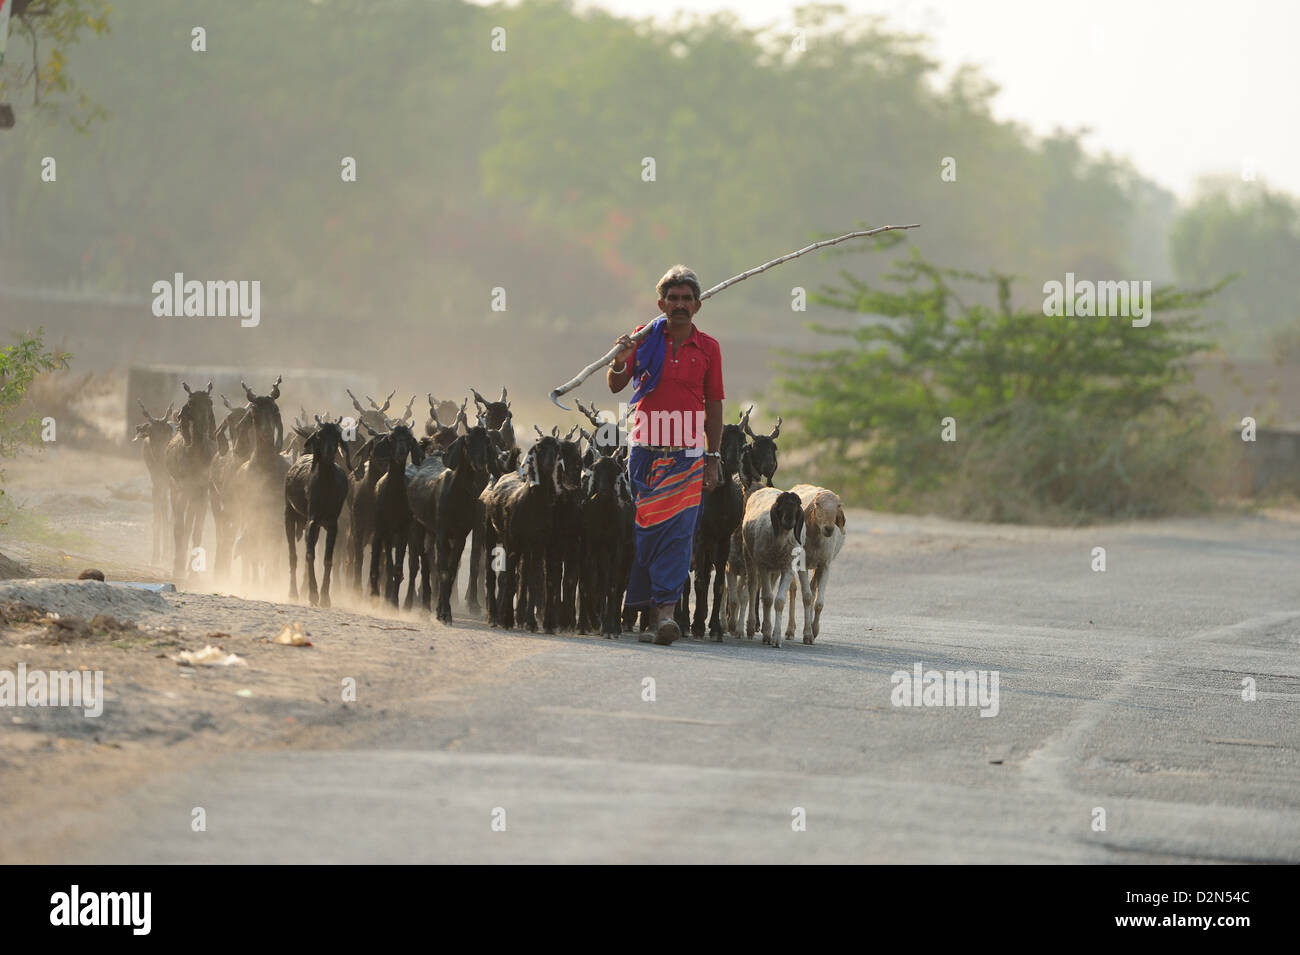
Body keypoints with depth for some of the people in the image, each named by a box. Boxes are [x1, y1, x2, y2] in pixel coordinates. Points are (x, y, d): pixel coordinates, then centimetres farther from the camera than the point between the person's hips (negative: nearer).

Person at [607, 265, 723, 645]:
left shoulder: (708, 348, 6)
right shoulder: (646, 338, 4)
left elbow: (714, 406, 9)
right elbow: (616, 386, 1)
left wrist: (713, 459, 5)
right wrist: (619, 361, -21)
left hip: (688, 455, 0)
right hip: (645, 450, 1)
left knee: (678, 533, -11)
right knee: (644, 531, 1)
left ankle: (664, 612, -17)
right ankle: (653, 612, 9)